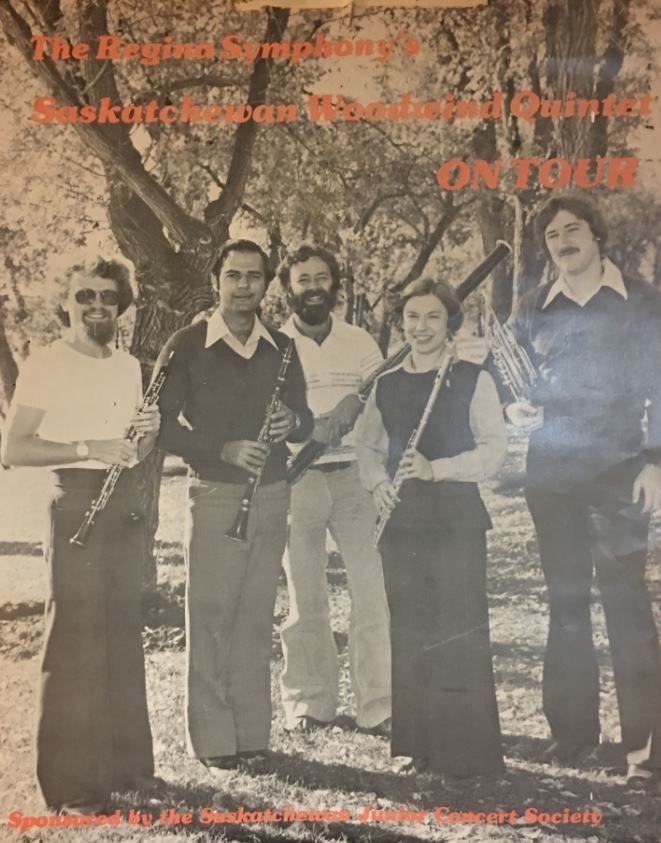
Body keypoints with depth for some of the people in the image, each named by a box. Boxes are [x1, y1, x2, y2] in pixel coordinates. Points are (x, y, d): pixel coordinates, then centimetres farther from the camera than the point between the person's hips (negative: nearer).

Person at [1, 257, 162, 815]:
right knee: (76, 640, -5)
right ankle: (71, 784, 4)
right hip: (76, 502, -6)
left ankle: (126, 763, 22)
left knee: (125, 634, 10)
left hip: (125, 503, 6)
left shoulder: (129, 366, 14)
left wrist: (149, 433, -2)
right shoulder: (47, 364, -4)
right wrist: (88, 448, -21)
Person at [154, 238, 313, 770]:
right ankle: (213, 738, 9)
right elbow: (163, 425, -6)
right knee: (211, 617, -2)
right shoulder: (187, 346, -3)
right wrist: (225, 451, -18)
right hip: (216, 497, -3)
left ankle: (253, 732, 18)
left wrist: (292, 422, -8)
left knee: (256, 618, 9)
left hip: (273, 496, 4)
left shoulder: (281, 347, 9)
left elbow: (305, 421, 16)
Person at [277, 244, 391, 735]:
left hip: (353, 475, 1)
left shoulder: (360, 342, 10)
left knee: (373, 589, -4)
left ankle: (378, 706, 5)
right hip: (295, 479, -1)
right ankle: (310, 701, 18)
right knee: (305, 597, 5)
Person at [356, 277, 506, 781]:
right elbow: (367, 444, 19)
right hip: (402, 522, 5)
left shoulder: (473, 380, -3)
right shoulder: (387, 385, 10)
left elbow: (495, 447, -7)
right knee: (409, 634, 10)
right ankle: (419, 742, 23)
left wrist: (436, 468, -18)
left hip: (457, 521, -4)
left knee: (459, 636, -4)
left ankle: (467, 753, 8)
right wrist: (378, 482, 0)